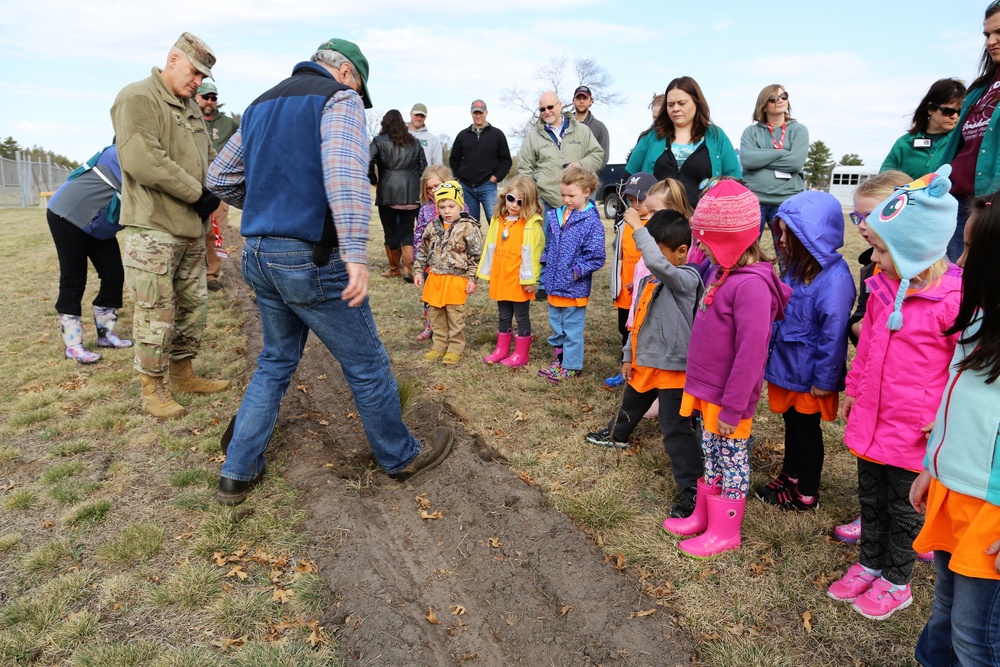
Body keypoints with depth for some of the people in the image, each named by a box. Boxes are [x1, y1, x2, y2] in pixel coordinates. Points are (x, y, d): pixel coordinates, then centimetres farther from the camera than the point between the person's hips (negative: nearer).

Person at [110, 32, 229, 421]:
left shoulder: (191, 108, 18)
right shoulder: (138, 98, -9)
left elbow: (208, 158, 22)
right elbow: (141, 159, -22)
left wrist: (213, 192, 3)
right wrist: (196, 193, -17)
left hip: (191, 228, 9)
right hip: (153, 228, -9)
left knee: (194, 305, 15)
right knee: (156, 313, -3)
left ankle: (182, 375, 29)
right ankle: (153, 389, 10)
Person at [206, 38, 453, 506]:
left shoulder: (261, 105, 18)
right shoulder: (339, 99, -6)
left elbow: (220, 177, 21)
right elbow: (345, 170, -26)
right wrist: (355, 252, -36)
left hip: (259, 257, 8)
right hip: (311, 260, -8)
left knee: (276, 362, 21)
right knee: (367, 365, 7)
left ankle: (238, 474, 24)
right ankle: (401, 458, 25)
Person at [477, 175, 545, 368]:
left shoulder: (531, 224, -12)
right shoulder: (498, 220, 8)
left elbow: (531, 253, -15)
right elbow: (490, 248, 12)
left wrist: (530, 279, -16)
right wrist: (488, 273, 11)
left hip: (519, 281, -6)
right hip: (500, 278, 6)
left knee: (522, 316, 6)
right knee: (503, 316, 17)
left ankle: (521, 354, 15)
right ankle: (502, 350, 29)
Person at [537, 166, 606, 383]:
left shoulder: (592, 221, -14)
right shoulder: (555, 216, 5)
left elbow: (596, 257, -15)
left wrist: (576, 271, -15)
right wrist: (544, 275, 10)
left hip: (574, 289, -7)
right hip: (554, 286, 7)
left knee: (572, 329, 6)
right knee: (556, 327, 19)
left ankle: (571, 366, 19)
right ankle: (558, 360, 34)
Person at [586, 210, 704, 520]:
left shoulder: (686, 279, -20)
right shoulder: (651, 279, 7)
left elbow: (658, 263, -42)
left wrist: (637, 227, -35)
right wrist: (629, 356, 15)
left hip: (674, 367, -9)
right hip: (644, 362, 9)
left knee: (676, 429, -7)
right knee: (631, 404, 32)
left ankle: (692, 490, 2)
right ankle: (617, 435, 61)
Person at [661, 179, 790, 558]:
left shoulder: (751, 284, -24)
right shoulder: (722, 273, 5)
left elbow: (751, 352, -25)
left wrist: (732, 407, -21)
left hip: (728, 398, -8)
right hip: (706, 390, 8)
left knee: (731, 461, 10)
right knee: (711, 455, 22)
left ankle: (725, 531, 26)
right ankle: (703, 516, 39)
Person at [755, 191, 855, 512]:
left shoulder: (834, 276, -24)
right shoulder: (794, 267, 2)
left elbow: (833, 332, -22)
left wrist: (824, 379, -18)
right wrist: (771, 356, 13)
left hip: (809, 374, -7)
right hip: (785, 365, 7)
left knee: (806, 429, 10)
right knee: (792, 424, 22)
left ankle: (807, 494, 28)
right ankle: (790, 476, 41)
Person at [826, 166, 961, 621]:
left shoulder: (954, 301, -21)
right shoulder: (883, 288, 1)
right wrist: (853, 389, 16)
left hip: (913, 432, -6)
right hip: (870, 419, 6)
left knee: (904, 508, 13)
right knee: (870, 497, 21)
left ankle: (896, 583, 34)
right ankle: (869, 565, 41)